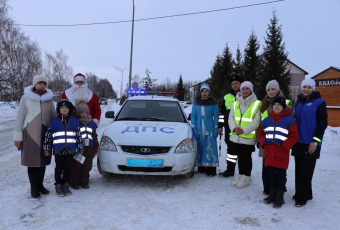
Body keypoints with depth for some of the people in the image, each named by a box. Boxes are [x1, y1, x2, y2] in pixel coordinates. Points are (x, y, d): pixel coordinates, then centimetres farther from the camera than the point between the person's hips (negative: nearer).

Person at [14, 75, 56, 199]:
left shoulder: (49, 99, 5)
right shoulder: (26, 98, -3)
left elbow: (53, 117, 11)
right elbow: (19, 118, -2)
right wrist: (18, 137, -4)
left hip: (45, 134, 3)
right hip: (30, 134, -3)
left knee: (43, 160, 9)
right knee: (32, 161, 1)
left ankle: (40, 185, 25)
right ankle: (33, 188, 13)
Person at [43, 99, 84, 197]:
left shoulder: (75, 121, 5)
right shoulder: (53, 122, 2)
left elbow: (78, 136, 9)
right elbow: (48, 136, 5)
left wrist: (80, 149, 8)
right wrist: (47, 150, 3)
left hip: (70, 150, 1)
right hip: (58, 150, -1)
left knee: (67, 168, 11)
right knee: (59, 168, 7)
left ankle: (65, 185, 24)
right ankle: (58, 186, 20)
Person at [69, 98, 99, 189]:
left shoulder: (91, 123, 13)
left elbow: (94, 136, 18)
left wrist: (96, 147, 16)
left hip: (89, 148, 5)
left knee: (87, 166, 9)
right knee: (76, 166, 0)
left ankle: (84, 182, 21)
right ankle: (74, 183, 12)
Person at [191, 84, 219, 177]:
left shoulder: (213, 102, 2)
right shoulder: (196, 102, 7)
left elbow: (216, 116, 5)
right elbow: (193, 116, 7)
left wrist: (216, 129, -2)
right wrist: (194, 128, -1)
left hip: (210, 128, -2)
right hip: (199, 128, 2)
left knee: (210, 148, -5)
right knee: (199, 147, 2)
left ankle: (211, 169, -1)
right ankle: (201, 167, 14)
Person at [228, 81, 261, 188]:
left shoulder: (256, 104, -5)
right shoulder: (236, 103, 10)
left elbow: (256, 121, -11)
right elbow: (231, 117, 8)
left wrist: (244, 130, -18)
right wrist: (234, 128, -11)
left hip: (248, 137, -5)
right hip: (236, 136, 5)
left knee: (247, 158, 5)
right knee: (240, 157, 16)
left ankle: (246, 178, 17)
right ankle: (240, 176, 29)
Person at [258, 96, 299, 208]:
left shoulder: (289, 120, -5)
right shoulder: (267, 120, 9)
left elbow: (294, 136, -6)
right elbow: (261, 133, 16)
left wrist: (284, 145, -15)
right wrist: (263, 143, 0)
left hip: (282, 153, -4)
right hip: (269, 152, 4)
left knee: (281, 175, 5)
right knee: (271, 174, 13)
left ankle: (279, 197, 16)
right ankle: (272, 195, 27)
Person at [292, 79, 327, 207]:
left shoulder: (319, 103, -4)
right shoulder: (298, 103, 13)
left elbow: (322, 124, -8)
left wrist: (315, 141, -13)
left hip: (310, 144, -6)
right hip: (299, 142, 6)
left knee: (306, 172, -2)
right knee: (299, 171, 11)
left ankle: (302, 198, 9)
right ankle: (301, 194, 25)